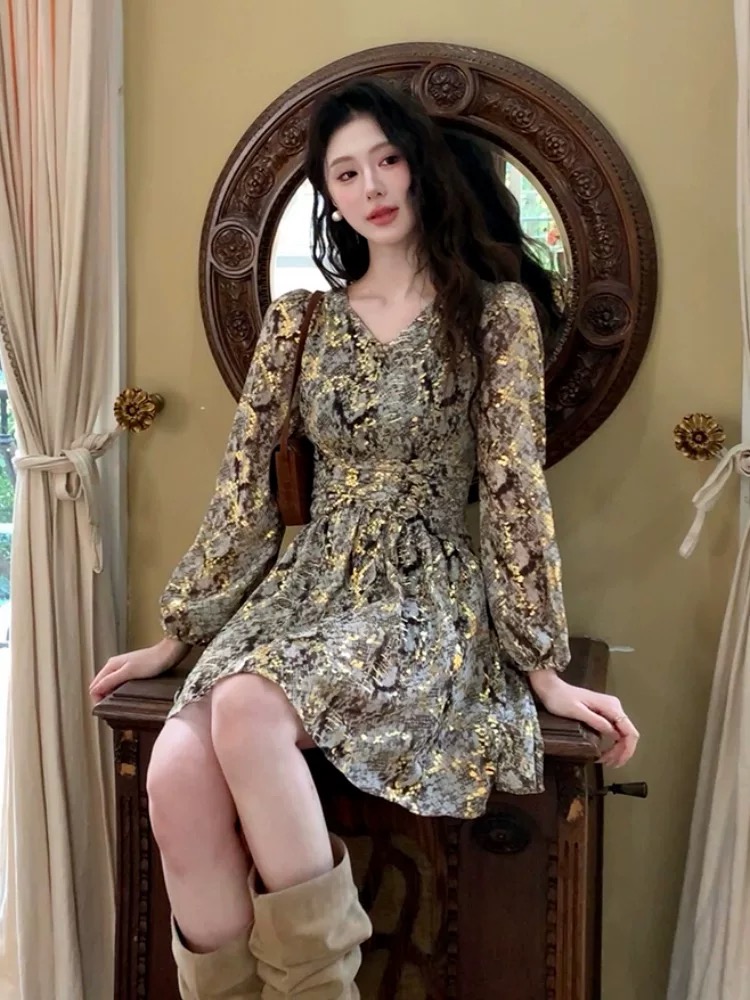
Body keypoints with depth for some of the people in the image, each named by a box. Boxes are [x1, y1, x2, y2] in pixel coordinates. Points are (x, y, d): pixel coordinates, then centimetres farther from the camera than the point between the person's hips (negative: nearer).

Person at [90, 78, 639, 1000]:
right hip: (307, 581, 4)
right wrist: (175, 632, 9)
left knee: (249, 711, -33)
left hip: (428, 593, -3)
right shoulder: (299, 317, 10)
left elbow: (515, 485, -4)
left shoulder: (495, 312, 0)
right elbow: (243, 482, 9)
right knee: (176, 771, -24)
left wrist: (543, 664, -7)